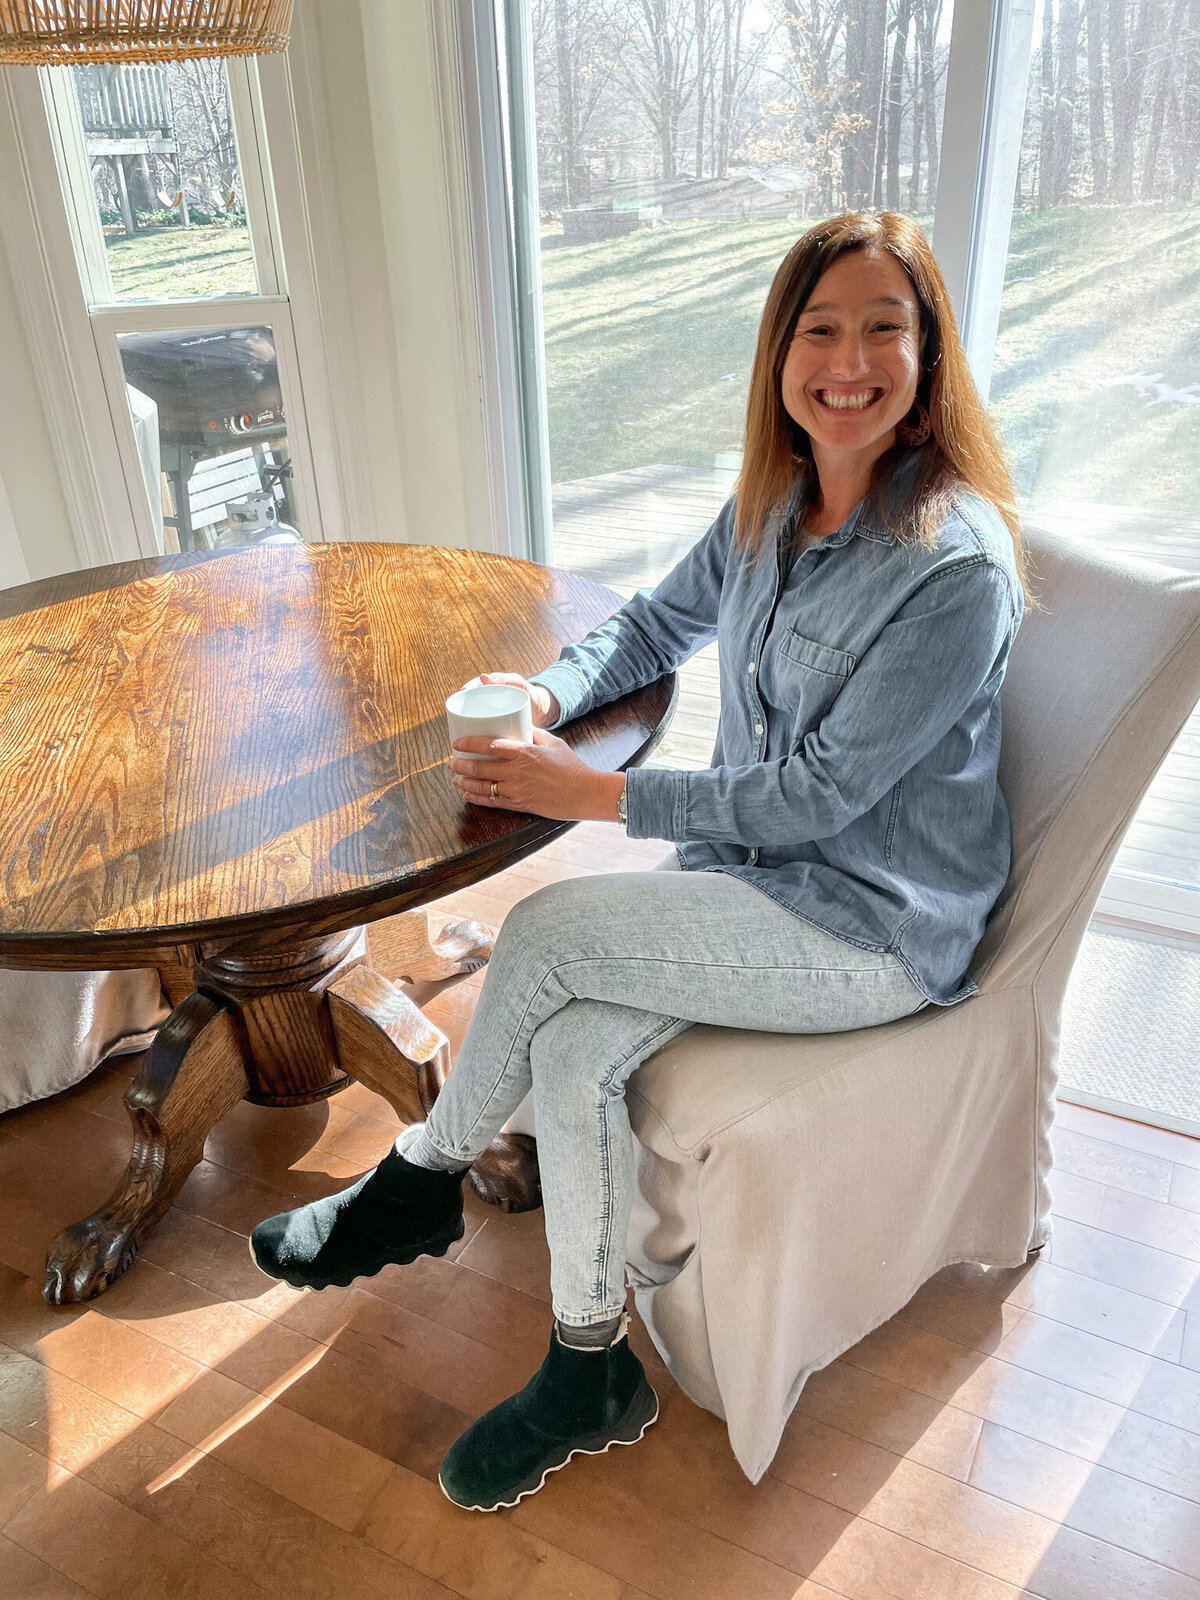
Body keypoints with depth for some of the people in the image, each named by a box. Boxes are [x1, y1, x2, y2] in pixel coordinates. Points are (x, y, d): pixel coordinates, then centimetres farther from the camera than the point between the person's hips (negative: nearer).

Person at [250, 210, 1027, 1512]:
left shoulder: (957, 564, -22)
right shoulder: (774, 502, 2)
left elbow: (818, 792, -22)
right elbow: (661, 622, 15)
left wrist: (587, 791, -20)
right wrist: (553, 695, -6)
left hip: (877, 924, -6)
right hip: (752, 866, 7)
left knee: (546, 935, -19)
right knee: (570, 1052, -14)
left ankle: (422, 1182, 10)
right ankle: (590, 1371, 9)